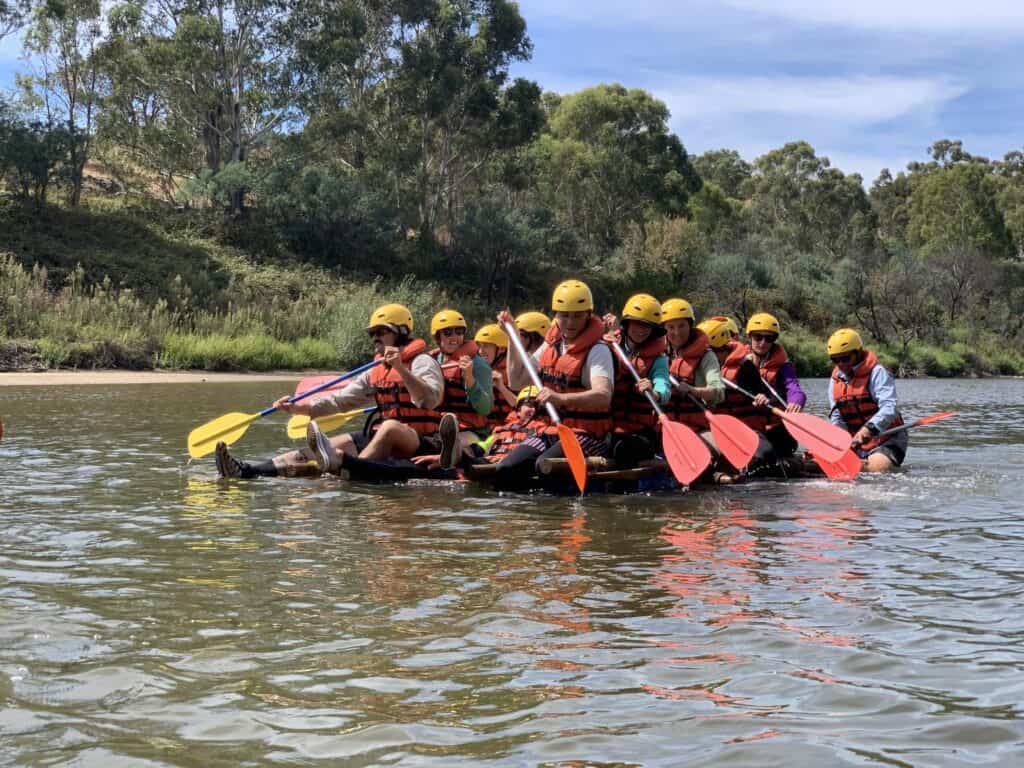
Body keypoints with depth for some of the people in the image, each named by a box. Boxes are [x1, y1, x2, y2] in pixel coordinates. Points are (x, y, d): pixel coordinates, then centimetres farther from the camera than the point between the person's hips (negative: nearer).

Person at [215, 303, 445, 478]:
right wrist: (298, 408, 2)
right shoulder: (376, 372, 19)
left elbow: (430, 400, -23)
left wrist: (400, 368, -32)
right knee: (333, 446, -9)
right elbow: (340, 400, 15)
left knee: (389, 427, -36)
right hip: (385, 441, 6)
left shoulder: (422, 362, -5)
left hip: (423, 444, -6)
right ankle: (249, 471, -22)